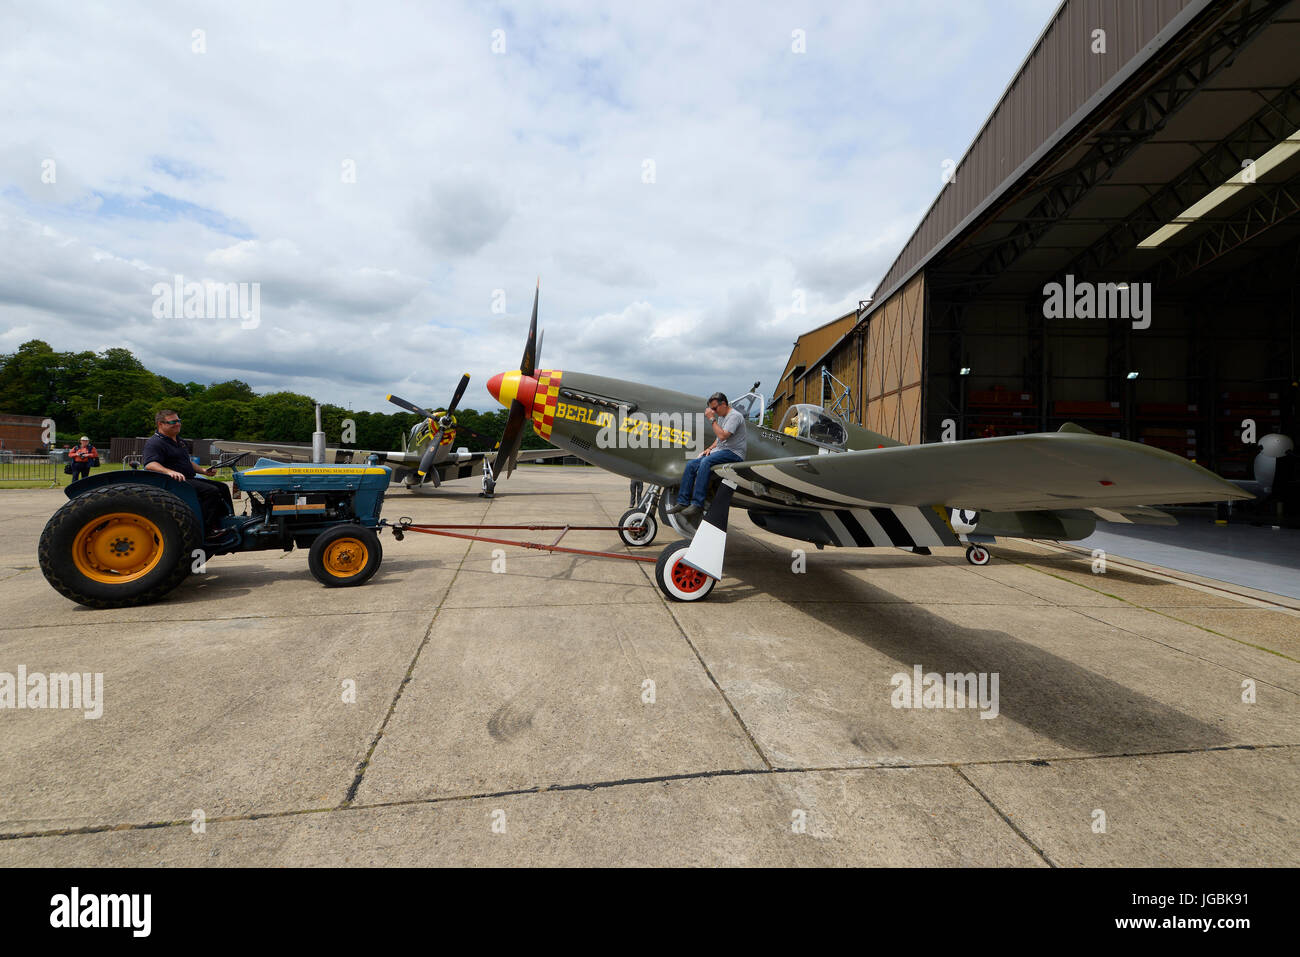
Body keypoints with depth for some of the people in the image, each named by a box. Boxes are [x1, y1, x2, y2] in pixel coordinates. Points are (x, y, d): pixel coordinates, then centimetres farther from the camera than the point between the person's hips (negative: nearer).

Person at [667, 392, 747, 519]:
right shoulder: (721, 417, 20)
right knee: (691, 465, -4)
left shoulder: (735, 416, -11)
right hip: (720, 451, 10)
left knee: (705, 462, -33)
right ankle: (683, 502, -5)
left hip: (734, 453, -10)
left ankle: (697, 505, -37)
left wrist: (712, 419, -16)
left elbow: (722, 436, -23)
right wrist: (710, 448, 9)